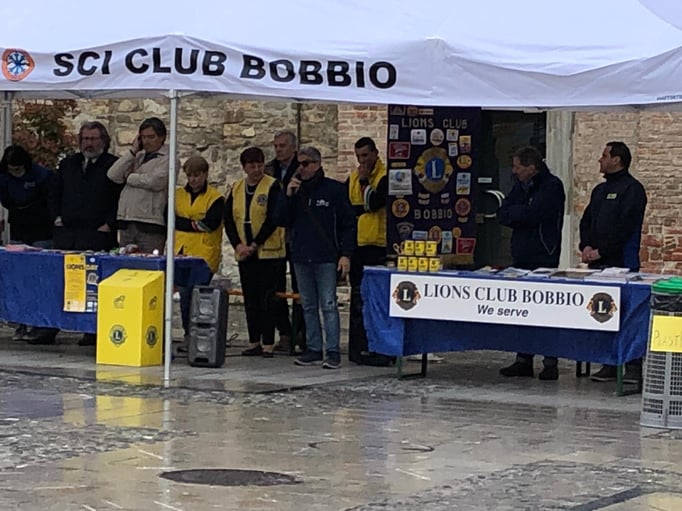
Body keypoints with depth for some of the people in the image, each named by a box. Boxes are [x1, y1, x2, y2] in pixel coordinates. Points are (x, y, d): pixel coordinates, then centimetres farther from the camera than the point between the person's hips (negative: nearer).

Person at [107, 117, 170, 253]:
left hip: (151, 226, -6)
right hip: (126, 222, 6)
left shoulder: (168, 159, 0)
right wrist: (133, 151, 3)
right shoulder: (137, 157, 19)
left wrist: (129, 177, 2)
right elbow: (113, 175, 8)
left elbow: (155, 182, -15)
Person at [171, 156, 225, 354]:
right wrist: (195, 224, -6)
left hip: (205, 254, -4)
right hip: (182, 252, 4)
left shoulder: (215, 198, 2)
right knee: (184, 294, 2)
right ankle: (188, 334, 9)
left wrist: (185, 223, -4)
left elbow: (210, 223, -10)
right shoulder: (178, 195, 16)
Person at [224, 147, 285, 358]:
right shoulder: (236, 189, 11)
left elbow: (273, 219, -12)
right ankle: (254, 341, 14)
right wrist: (238, 245, -7)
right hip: (244, 253, 5)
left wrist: (254, 244, -14)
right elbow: (228, 219, 8)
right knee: (250, 298, 8)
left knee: (266, 297, -6)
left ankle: (268, 343, -4)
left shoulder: (273, 186, -6)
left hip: (268, 251, -5)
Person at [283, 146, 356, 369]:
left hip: (326, 258, -5)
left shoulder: (335, 189, -2)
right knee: (309, 306, 10)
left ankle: (333, 351, -6)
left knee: (328, 305, -6)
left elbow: (348, 224, -3)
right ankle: (313, 349, 16)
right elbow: (285, 221, 10)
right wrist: (289, 196, -2)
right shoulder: (297, 190, 12)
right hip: (301, 257, 6)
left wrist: (346, 254, -9)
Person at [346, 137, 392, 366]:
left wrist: (365, 181, -9)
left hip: (378, 245, -7)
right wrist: (364, 209, -2)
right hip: (356, 244, 7)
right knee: (358, 297, 10)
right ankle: (358, 348, 15)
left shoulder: (386, 176, -5)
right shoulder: (353, 178, 15)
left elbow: (374, 202, -18)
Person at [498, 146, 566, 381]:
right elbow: (503, 214, 8)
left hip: (543, 259, -8)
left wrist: (513, 213, -3)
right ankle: (523, 360, 13)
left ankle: (550, 363, -2)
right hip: (521, 257, 8)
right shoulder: (520, 186, 16)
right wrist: (522, 213, -9)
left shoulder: (552, 187, -9)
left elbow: (530, 215, -20)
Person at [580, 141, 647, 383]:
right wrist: (586, 246, 2)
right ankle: (609, 365, 13)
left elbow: (624, 227, -13)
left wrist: (601, 251, -14)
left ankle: (633, 367, -7)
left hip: (621, 263, -8)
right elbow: (586, 220, 20)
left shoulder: (632, 189, -5)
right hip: (598, 264, 8)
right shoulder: (600, 190, 20)